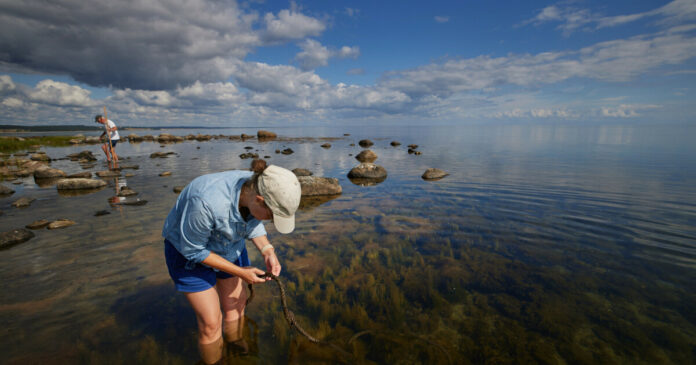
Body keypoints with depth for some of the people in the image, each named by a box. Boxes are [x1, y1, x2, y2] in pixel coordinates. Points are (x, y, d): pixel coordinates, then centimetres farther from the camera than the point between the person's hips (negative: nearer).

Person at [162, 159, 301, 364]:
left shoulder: (260, 188, -25)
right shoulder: (208, 202, -43)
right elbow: (192, 249, -25)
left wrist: (268, 252, -20)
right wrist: (240, 272, -22)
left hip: (228, 244, 5)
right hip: (189, 250, -5)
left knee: (236, 303, 18)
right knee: (211, 322, 2)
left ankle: (234, 343, 47)